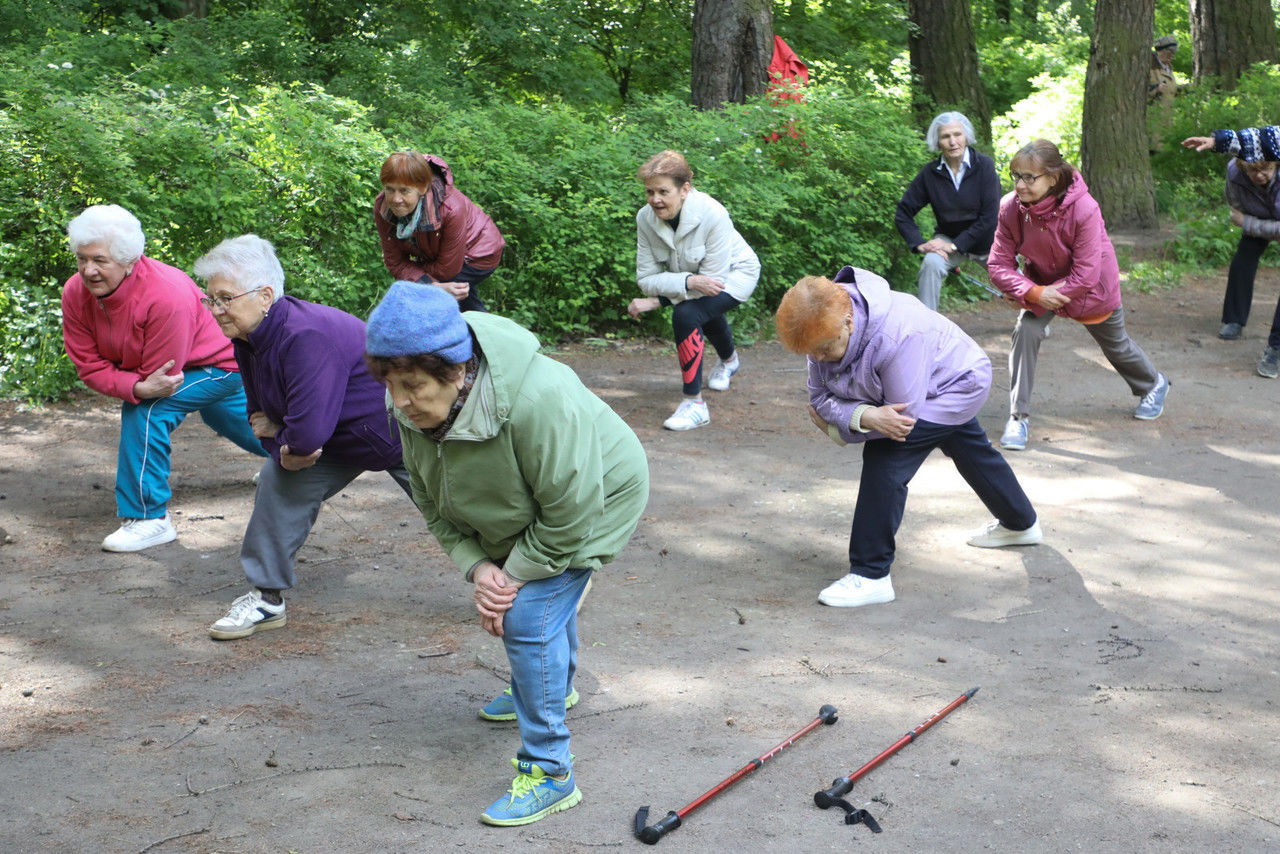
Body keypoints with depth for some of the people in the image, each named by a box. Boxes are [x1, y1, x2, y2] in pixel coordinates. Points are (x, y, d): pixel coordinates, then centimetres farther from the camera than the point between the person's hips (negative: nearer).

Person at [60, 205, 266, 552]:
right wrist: (137, 387, -39)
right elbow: (89, 366, -24)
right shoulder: (76, 293, -24)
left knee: (146, 410, -30)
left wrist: (146, 391, -51)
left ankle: (149, 518, -20)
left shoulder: (168, 296, -43)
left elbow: (157, 378, -33)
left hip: (217, 364, -8)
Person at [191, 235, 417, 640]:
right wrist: (283, 448, -16)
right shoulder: (249, 340, -7)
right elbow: (263, 414, 5)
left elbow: (308, 431, -41)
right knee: (279, 481, -1)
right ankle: (267, 600, 9)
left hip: (405, 436, -9)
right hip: (341, 437, 9)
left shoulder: (306, 336, -38)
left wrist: (289, 441, -18)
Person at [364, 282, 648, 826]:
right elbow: (432, 504, -6)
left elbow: (570, 515, -32)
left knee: (530, 617, -17)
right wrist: (477, 567, -18)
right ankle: (554, 688, 54)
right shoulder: (415, 410, -20)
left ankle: (550, 772, -8)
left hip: (595, 500, -7)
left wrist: (514, 576, -23)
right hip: (519, 517, 8)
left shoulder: (539, 403, -43)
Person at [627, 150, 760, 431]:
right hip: (686, 275, 6)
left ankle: (695, 404, -24)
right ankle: (728, 360, 62)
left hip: (734, 274, -6)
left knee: (686, 314, -29)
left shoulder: (713, 215, -36)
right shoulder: (645, 218, -22)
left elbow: (713, 280, -32)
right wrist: (689, 282, -42)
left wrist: (655, 301, -33)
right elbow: (647, 278, -22)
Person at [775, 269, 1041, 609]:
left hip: (958, 385, -9)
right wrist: (866, 417, -37)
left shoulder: (897, 335, -44)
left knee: (885, 459, -24)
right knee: (973, 453, 31)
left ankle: (871, 576, -20)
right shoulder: (825, 328, -21)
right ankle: (1021, 524, 59)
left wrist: (837, 422, -30)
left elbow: (906, 416, -37)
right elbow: (820, 398, -17)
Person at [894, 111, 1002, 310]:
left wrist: (955, 245, -24)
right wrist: (919, 244, -19)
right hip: (949, 238, 0)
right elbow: (903, 213, -4)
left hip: (986, 241, 0)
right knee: (931, 263, -32)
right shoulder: (930, 173, -12)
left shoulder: (984, 165, -18)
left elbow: (989, 217, -21)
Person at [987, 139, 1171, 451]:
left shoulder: (1083, 209, -38)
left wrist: (1053, 292, -31)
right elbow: (999, 264, -22)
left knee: (1116, 345, 19)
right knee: (1025, 330, -23)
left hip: (1091, 288, -2)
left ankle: (1154, 384, 53)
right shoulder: (1011, 208, -27)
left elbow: (1086, 275, -32)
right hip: (1040, 283, 2)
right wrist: (1033, 293, -35)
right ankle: (1018, 417, -13)